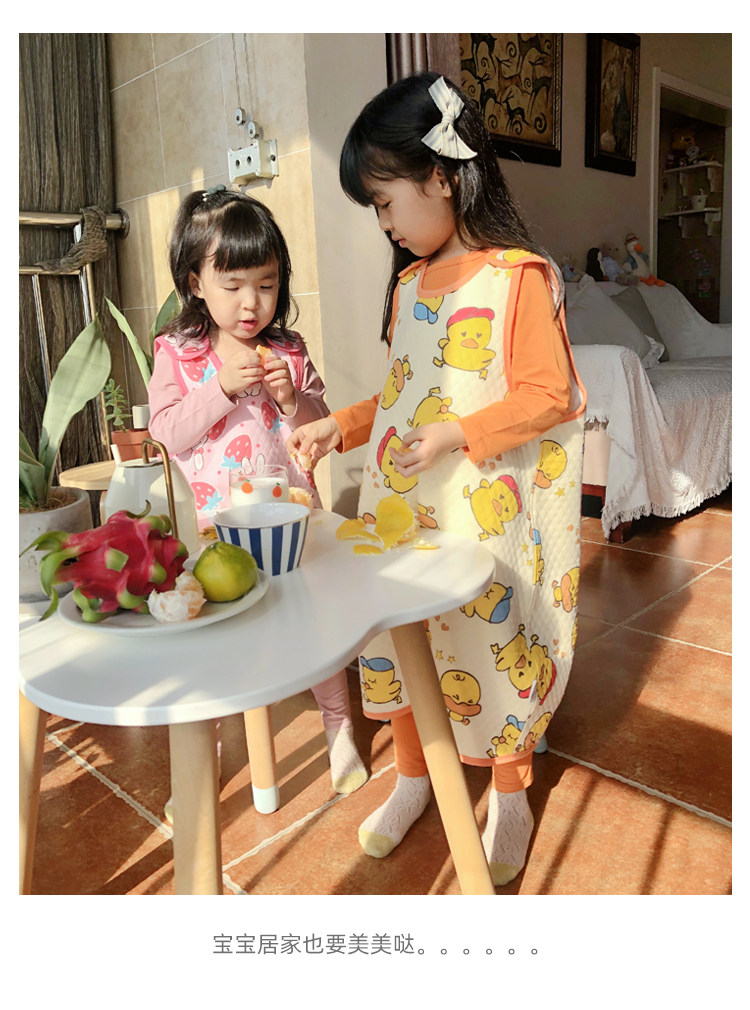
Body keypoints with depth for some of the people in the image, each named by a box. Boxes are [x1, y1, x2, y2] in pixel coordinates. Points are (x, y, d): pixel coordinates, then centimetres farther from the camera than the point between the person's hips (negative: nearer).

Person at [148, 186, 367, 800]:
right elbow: (169, 433, -10)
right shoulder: (177, 353, -3)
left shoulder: (289, 353, 1)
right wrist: (223, 388, -20)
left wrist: (293, 399, -16)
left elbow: (323, 428, 3)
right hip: (219, 519, -1)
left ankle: (339, 727, 29)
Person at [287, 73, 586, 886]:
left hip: (485, 508, -6)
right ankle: (412, 774, 35)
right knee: (395, 630, 11)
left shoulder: (518, 276, -9)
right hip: (401, 501, 7)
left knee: (493, 636, 4)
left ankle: (510, 793, 31)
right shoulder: (410, 282, 12)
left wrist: (456, 436, -24)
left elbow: (547, 395, -13)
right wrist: (341, 426, 5)